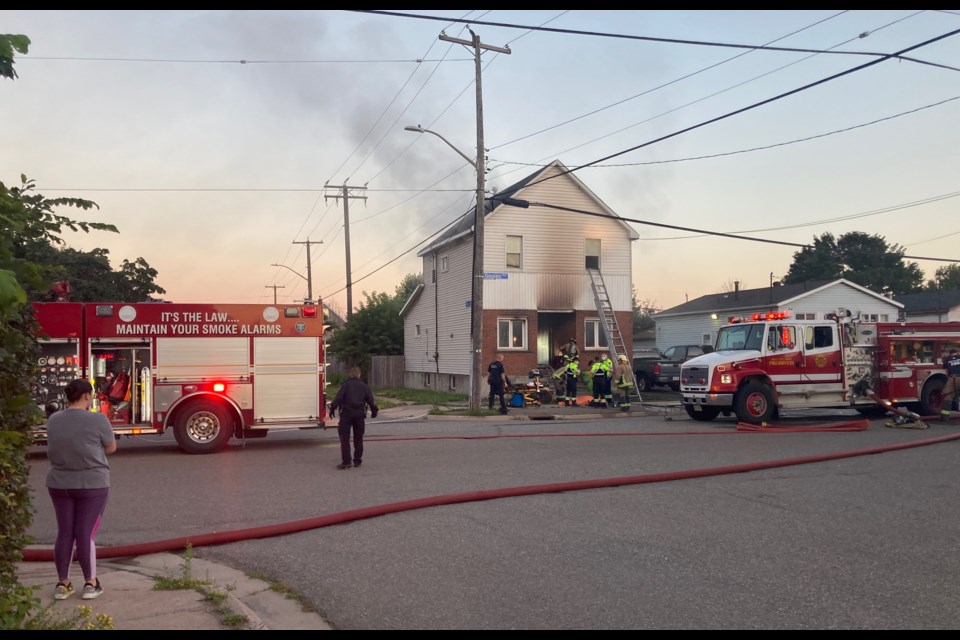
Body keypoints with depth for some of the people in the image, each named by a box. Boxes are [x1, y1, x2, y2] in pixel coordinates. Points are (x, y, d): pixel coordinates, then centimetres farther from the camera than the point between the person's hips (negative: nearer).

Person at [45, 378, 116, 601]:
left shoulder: (53, 420, 0)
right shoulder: (97, 420, -15)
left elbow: (57, 449, 14)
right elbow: (111, 448, -2)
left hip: (59, 484, 4)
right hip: (92, 484, -4)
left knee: (64, 533, 11)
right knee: (86, 533, 2)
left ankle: (62, 584, 16)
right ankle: (91, 583, 8)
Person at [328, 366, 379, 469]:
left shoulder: (345, 385, -2)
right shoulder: (364, 386, 8)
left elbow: (338, 398, -11)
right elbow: (371, 400, 9)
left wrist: (333, 408, -6)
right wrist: (374, 410, 22)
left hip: (346, 414, -3)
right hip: (360, 414, 3)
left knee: (345, 438, -1)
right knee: (358, 438, 13)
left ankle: (346, 461, -8)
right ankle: (357, 460, 16)